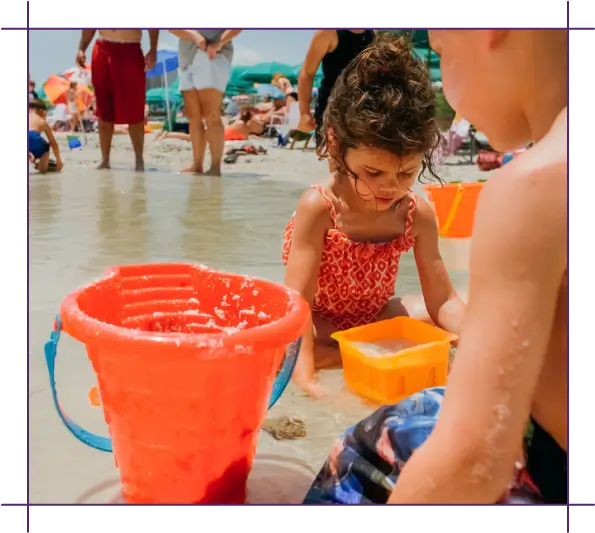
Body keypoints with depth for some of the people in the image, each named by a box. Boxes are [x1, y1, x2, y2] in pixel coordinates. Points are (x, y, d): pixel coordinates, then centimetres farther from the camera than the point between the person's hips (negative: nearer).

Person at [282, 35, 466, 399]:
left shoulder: (418, 215, -15)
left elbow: (443, 300, -13)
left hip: (376, 317, 4)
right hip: (321, 323, -3)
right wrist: (304, 369, -40)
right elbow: (298, 299, -30)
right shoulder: (318, 208, -27)